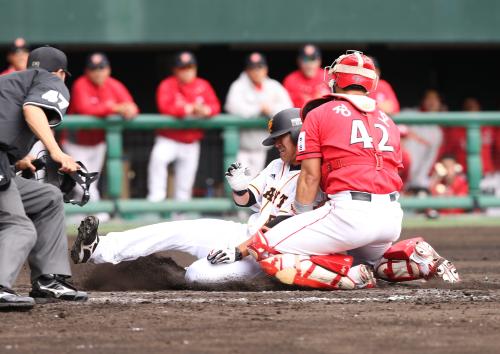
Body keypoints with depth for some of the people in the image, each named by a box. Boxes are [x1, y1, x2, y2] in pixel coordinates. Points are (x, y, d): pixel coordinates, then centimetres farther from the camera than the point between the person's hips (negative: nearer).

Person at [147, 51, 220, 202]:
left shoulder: (203, 86, 4)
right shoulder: (167, 85, -7)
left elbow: (215, 106, -6)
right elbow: (164, 107, -22)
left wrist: (205, 110, -29)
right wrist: (189, 109, -30)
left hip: (191, 144, 4)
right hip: (168, 140, -4)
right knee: (158, 157, -35)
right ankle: (156, 198, -32)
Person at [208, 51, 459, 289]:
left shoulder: (318, 115, 7)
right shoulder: (387, 121, 22)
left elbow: (310, 176, 1)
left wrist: (301, 215, 13)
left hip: (351, 210, -7)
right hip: (393, 217, 7)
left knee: (265, 250, -5)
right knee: (369, 258, 38)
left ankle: (348, 275, -19)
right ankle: (416, 258, 7)